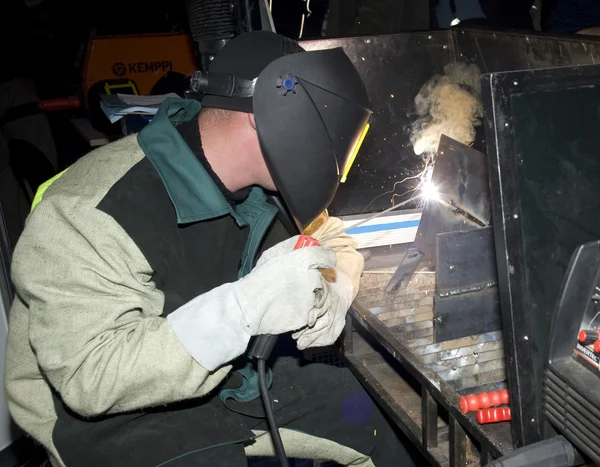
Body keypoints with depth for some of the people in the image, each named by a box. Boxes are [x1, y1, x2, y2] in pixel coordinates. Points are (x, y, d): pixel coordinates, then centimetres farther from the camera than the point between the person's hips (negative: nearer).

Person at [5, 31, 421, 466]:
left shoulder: (260, 187, -7)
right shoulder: (88, 216, -28)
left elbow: (333, 241, 7)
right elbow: (89, 376, -32)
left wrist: (333, 292, -17)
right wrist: (246, 306, -41)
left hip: (236, 374, 6)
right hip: (124, 416, -5)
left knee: (382, 418, 4)